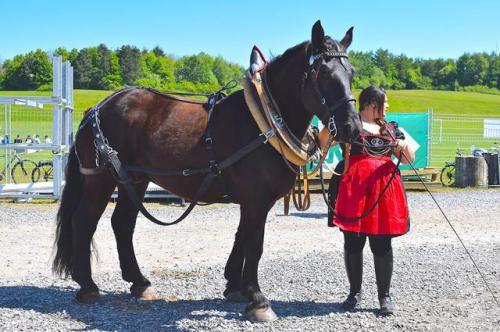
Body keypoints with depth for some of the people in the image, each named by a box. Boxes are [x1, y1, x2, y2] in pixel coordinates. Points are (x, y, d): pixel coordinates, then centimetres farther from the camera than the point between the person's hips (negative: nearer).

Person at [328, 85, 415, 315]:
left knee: (382, 244, 2)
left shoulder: (390, 129, 18)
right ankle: (355, 291, 18)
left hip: (383, 190, 3)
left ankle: (384, 295, 11)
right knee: (353, 243, 4)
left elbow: (409, 159, 15)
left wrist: (404, 146, -5)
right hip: (353, 189, -3)